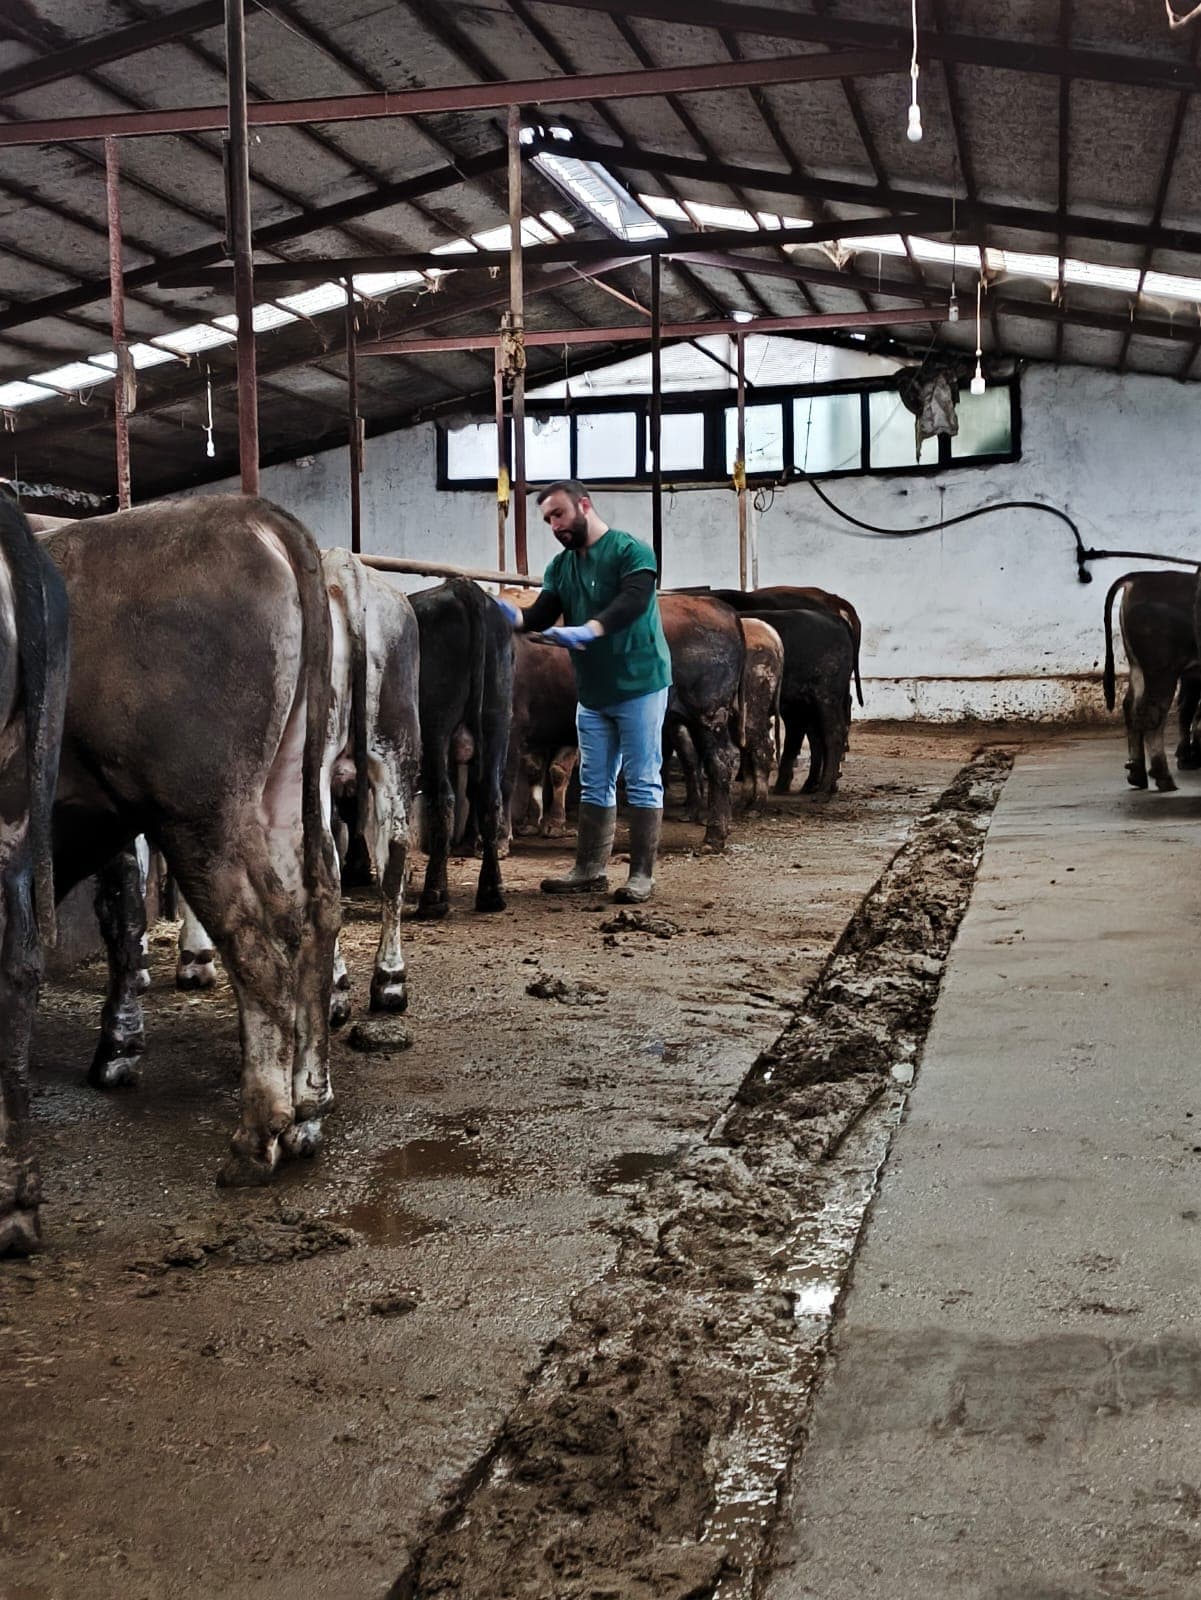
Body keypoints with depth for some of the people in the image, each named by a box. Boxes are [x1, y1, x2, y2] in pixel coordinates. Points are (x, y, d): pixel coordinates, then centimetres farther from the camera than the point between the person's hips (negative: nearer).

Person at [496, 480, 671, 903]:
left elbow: (633, 602, -26)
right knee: (594, 785, 12)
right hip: (592, 692, 7)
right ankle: (589, 871, 19)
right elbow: (541, 615, -1)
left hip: (639, 685, -7)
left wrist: (589, 630, -42)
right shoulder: (560, 566, 10)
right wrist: (514, 615, -23)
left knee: (643, 781, -1)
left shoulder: (630, 551, -10)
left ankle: (642, 875, 4)